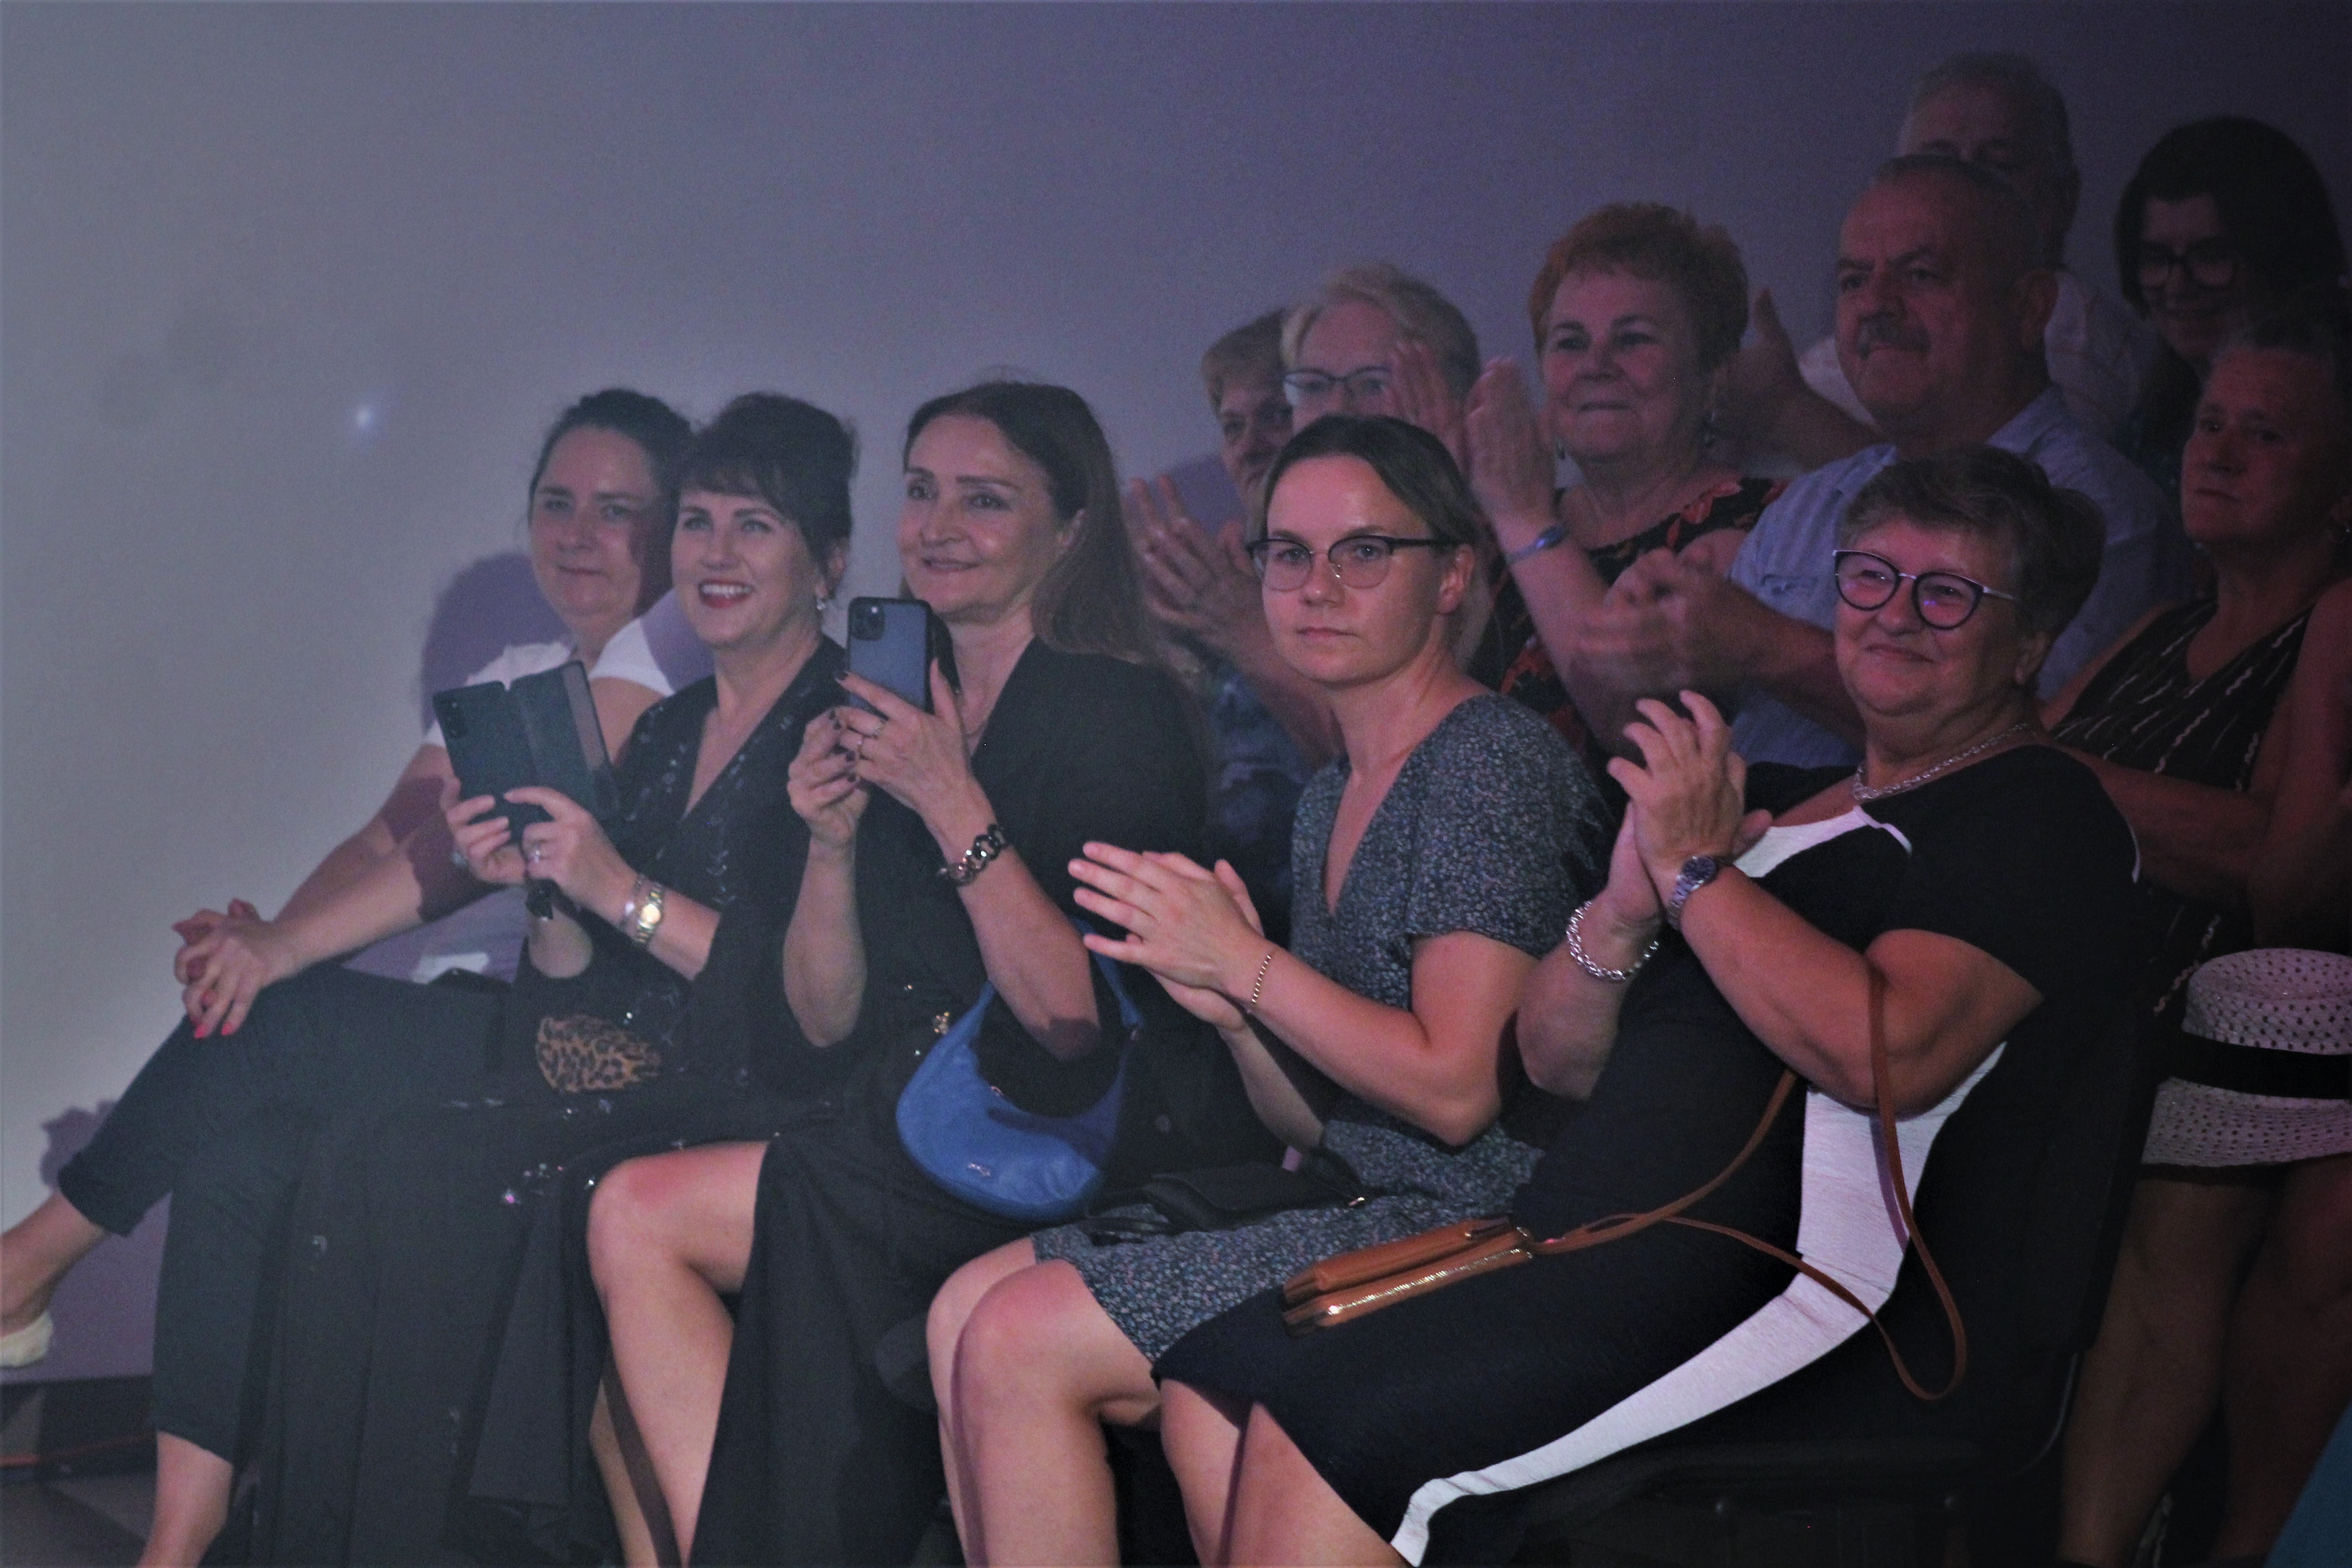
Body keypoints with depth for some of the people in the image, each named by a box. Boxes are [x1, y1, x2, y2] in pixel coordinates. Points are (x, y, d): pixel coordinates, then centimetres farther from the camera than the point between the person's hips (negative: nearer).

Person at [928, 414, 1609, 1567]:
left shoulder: (1491, 761, -11)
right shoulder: (1332, 797, 17)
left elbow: (1457, 1090, -19)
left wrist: (1248, 965, -13)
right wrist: (1230, 1010, -3)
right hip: (1356, 1211, 9)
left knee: (1021, 1340, -15)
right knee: (967, 1307, -1)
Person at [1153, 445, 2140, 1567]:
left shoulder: (2040, 814, 2)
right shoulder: (1772, 799, 23)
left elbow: (1889, 1056, -19)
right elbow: (1552, 1061, 19)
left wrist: (1697, 870, -9)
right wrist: (1622, 913, -2)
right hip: (1589, 1243, 8)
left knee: (1331, 1424, -23)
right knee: (1212, 1391, -10)